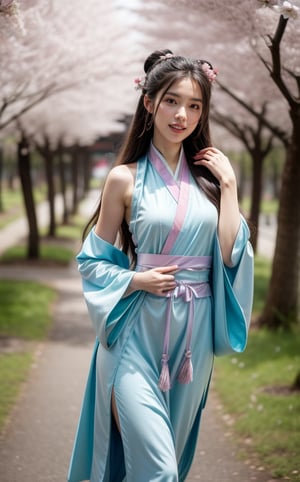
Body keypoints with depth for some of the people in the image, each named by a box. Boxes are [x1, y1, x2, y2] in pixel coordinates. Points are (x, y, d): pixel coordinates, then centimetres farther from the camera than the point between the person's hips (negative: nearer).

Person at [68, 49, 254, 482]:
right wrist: (136, 279, -14)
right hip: (140, 330, -4)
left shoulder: (209, 175, 8)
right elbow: (93, 260, 3)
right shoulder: (126, 178, -2)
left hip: (194, 332, 4)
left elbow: (230, 255, 0)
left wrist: (229, 187, -4)